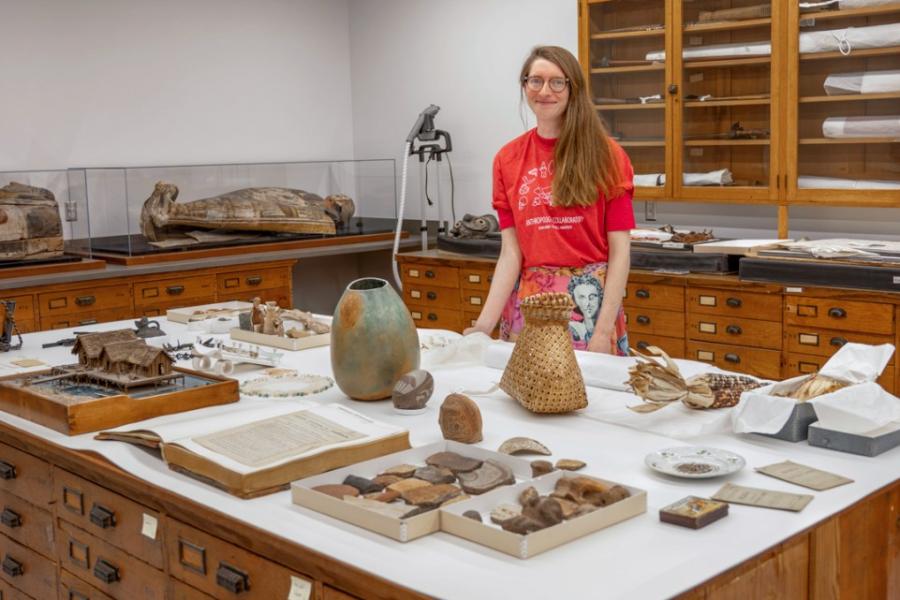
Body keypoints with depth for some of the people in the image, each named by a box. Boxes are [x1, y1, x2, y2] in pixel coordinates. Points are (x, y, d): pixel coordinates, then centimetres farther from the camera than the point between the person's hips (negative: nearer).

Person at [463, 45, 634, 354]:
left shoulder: (605, 155, -3)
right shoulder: (507, 160, 4)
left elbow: (619, 250, -6)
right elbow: (511, 252, 0)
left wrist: (603, 331, -14)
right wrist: (485, 324, -11)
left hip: (593, 301, -2)